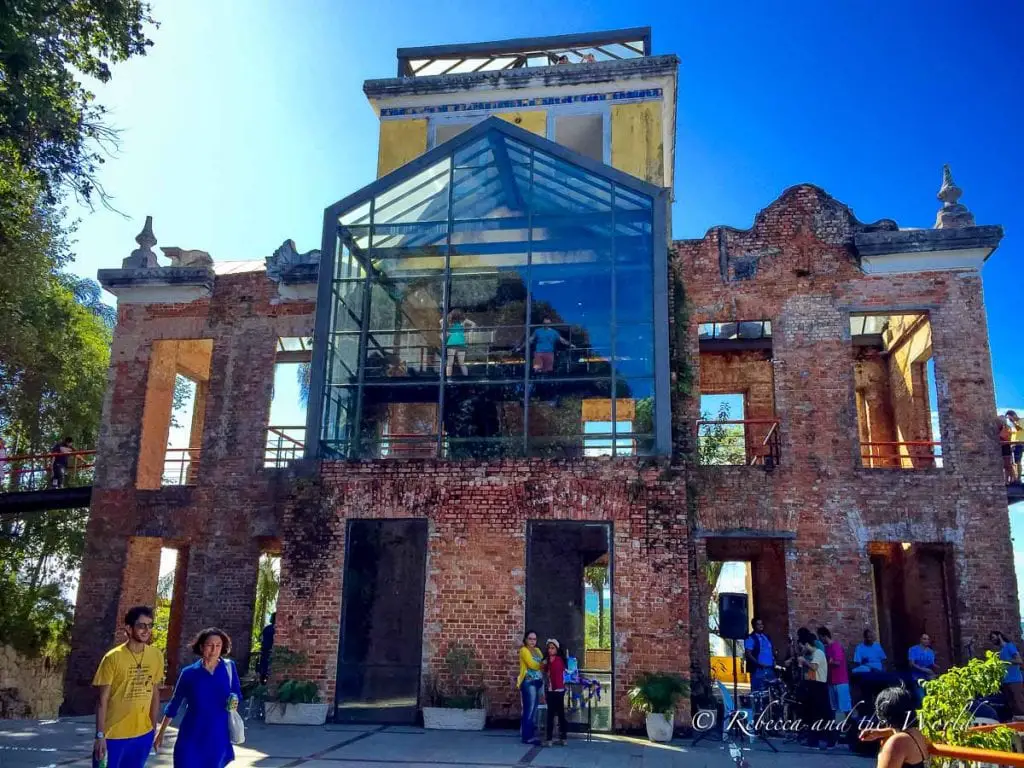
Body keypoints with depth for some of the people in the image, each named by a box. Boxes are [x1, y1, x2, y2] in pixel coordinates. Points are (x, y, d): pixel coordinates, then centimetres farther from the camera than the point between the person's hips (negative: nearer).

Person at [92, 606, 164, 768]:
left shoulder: (157, 656, 0)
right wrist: (100, 735, -13)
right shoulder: (113, 658, -12)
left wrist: (153, 729, 10)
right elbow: (103, 700, -9)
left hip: (143, 734, 4)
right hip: (113, 734, -4)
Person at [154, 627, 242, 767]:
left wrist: (234, 702, -14)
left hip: (218, 738, 1)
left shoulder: (229, 667, -3)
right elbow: (174, 704, 4)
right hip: (191, 738, -1)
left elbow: (237, 694, 8)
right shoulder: (189, 673, -5)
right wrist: (161, 733, 6)